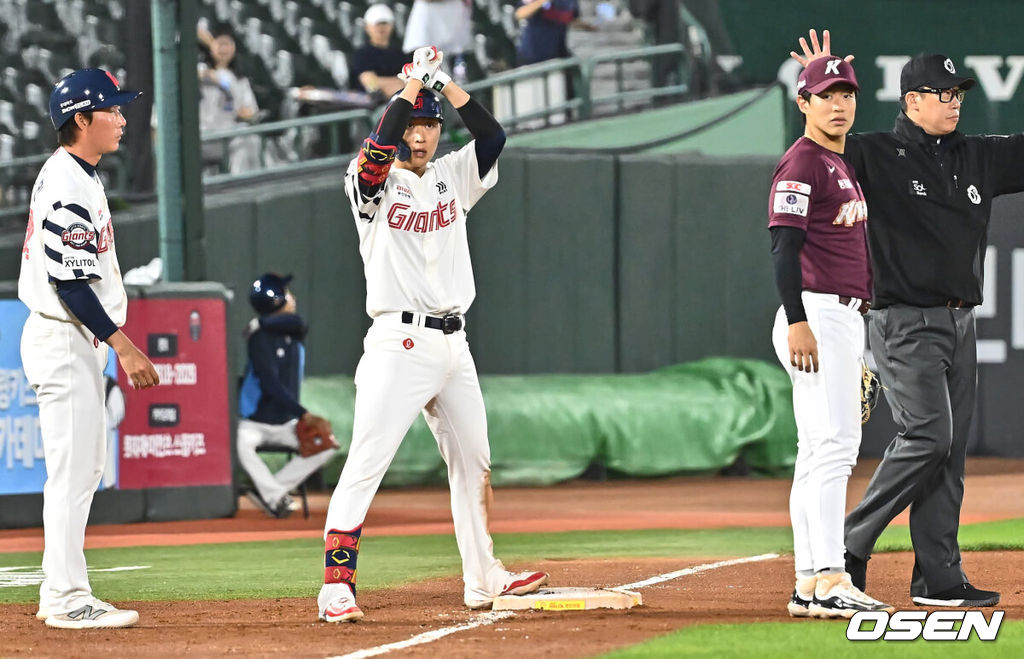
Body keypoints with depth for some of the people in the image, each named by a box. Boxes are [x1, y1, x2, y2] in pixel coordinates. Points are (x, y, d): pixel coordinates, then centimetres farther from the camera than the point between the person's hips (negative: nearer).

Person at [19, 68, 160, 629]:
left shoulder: (81, 175, 15)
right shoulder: (67, 186, -18)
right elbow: (69, 283, -23)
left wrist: (115, 341, 21)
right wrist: (122, 345, -23)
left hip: (80, 342, 11)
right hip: (64, 341, -11)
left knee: (84, 468, 14)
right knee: (72, 469, -9)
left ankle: (59, 593, 19)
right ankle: (67, 600, -8)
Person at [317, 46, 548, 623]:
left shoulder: (453, 178, 13)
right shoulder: (375, 184, -1)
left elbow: (493, 137, 0)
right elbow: (377, 152, -23)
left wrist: (445, 83, -6)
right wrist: (412, 86, -17)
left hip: (453, 347, 6)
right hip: (399, 344, -6)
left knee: (474, 465, 13)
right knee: (365, 466, -13)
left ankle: (483, 578, 25)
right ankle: (337, 585, -17)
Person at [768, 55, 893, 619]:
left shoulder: (841, 165, 21)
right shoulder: (801, 163, -10)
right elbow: (784, 246, -18)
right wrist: (797, 323, -27)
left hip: (845, 317, 10)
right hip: (815, 315, -10)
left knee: (820, 452, 9)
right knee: (835, 444, -17)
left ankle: (808, 587, 11)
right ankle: (829, 582, -22)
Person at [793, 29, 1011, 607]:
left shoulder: (980, 157, 12)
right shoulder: (878, 156, -5)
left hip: (960, 322, 7)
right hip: (906, 322, -7)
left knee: (951, 451, 4)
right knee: (927, 436, -17)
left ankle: (939, 577, 5)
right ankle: (849, 543, -5)